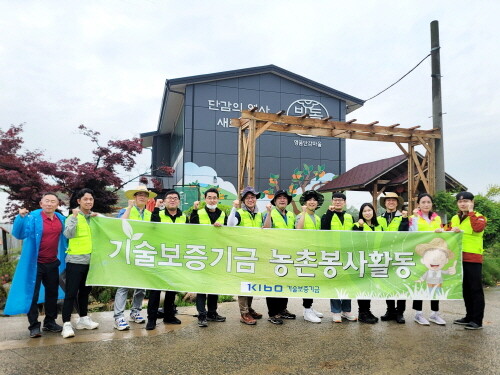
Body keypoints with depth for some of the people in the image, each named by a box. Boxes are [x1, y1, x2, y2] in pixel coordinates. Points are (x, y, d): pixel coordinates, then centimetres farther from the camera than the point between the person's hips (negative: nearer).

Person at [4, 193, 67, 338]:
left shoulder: (61, 219, 5)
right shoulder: (32, 217, -12)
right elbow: (19, 234, -23)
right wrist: (21, 217, -38)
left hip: (53, 263, 5)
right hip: (35, 264, -5)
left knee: (52, 293, 14)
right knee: (32, 294, 2)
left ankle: (50, 322, 28)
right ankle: (34, 326, 13)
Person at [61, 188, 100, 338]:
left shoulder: (95, 217, 11)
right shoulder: (73, 217, -5)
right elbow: (68, 234, -21)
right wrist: (74, 216, -25)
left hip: (91, 261, 5)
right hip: (75, 261, -5)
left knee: (85, 291, 16)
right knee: (71, 293, -4)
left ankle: (83, 319, 28)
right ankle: (66, 324, 2)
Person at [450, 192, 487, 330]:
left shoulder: (479, 217, -2)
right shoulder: (455, 218, 15)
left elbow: (477, 228, -23)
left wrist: (471, 212, -15)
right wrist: (452, 231, -4)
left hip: (473, 258, -6)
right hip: (459, 257, 6)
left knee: (476, 289, -3)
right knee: (465, 288, 13)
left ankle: (477, 320, 2)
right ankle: (469, 316, 23)